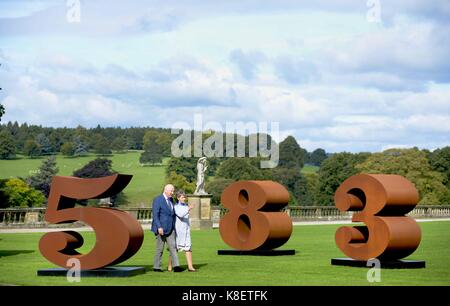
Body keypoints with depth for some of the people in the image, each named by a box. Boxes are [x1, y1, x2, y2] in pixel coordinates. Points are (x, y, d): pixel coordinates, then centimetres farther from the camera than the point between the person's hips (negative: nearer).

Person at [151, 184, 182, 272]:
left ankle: (176, 266, -10)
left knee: (173, 246, -4)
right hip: (161, 229, -6)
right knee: (160, 248, 1)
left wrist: (174, 226, 16)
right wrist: (159, 227, -24)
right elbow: (155, 215, -15)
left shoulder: (171, 200, 14)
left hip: (170, 228, 6)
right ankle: (156, 267, 11)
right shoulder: (157, 200, -9)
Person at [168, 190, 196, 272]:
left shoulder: (186, 206, 11)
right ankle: (170, 267, 13)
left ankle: (190, 267, -9)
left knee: (188, 248, -5)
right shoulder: (175, 206, -7)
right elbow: (180, 215, -24)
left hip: (186, 230, 5)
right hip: (177, 230, -5)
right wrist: (188, 209, -35)